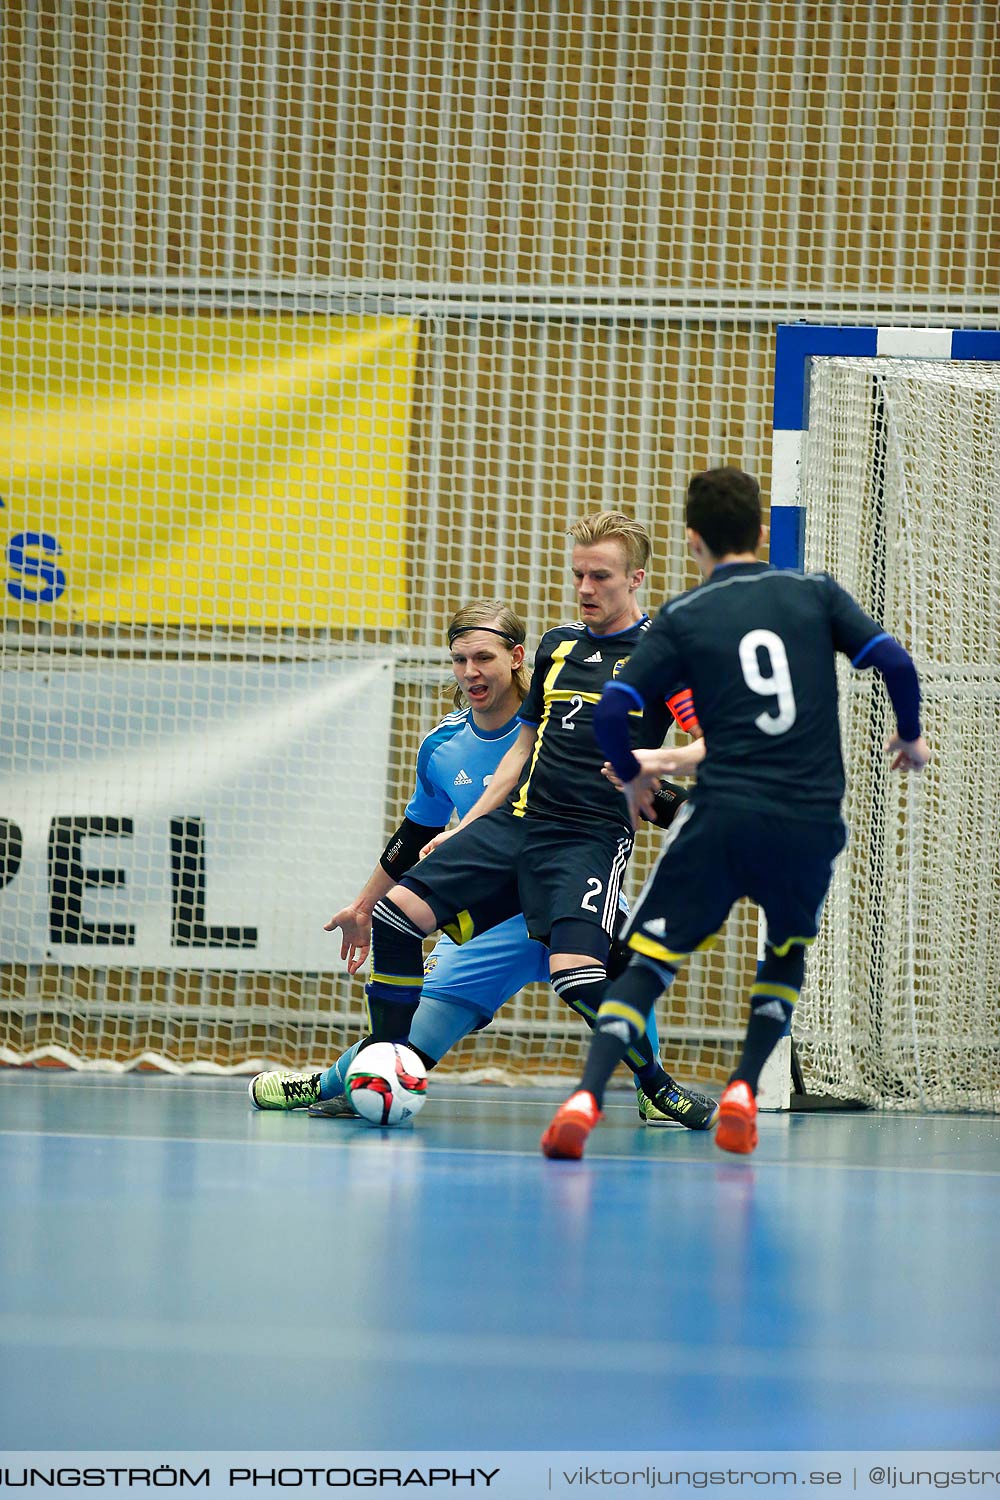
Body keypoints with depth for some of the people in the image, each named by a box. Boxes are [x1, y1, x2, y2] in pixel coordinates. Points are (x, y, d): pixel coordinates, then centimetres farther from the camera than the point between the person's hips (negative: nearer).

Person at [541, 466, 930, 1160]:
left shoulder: (683, 616, 6)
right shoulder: (816, 592, 10)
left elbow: (611, 711, -1)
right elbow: (894, 661, 1)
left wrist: (634, 773, 19)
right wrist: (910, 737, 19)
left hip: (722, 815, -1)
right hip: (813, 819, 2)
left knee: (649, 960, 5)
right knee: (788, 949, 28)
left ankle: (587, 1097, -17)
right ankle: (744, 1090, 10)